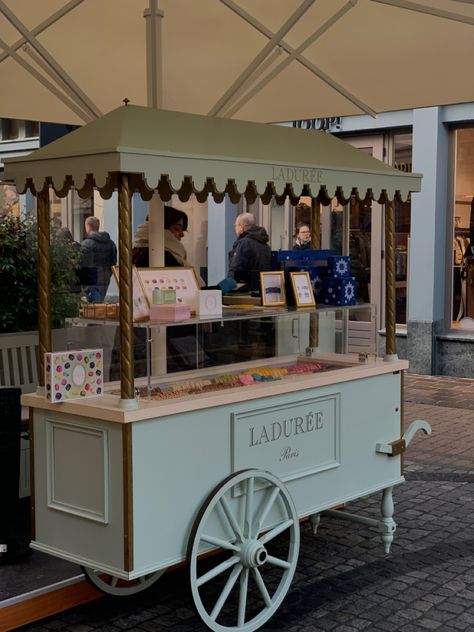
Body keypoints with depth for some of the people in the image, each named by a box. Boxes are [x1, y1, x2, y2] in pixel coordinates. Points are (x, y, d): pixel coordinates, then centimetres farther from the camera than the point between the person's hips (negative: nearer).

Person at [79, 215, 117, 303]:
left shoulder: (86, 244, -14)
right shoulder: (111, 243, 8)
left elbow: (82, 265, -15)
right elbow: (113, 263, 12)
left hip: (91, 283, -6)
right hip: (105, 282, 6)